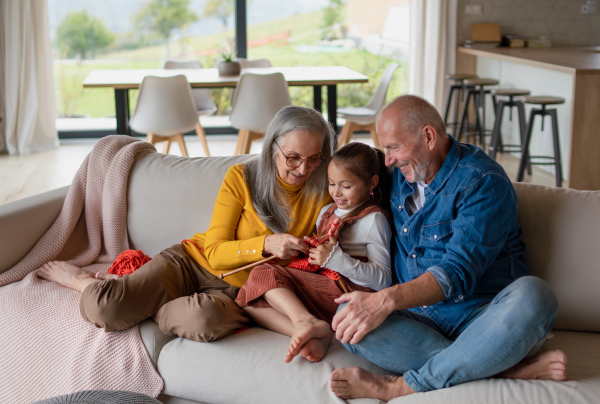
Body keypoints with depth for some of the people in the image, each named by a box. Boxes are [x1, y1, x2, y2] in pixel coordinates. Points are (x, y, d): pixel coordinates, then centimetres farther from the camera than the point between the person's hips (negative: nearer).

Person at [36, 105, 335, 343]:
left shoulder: (321, 199, 0)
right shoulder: (241, 178, -6)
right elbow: (215, 253, -7)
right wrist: (266, 244, -25)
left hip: (232, 289, 1)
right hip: (192, 261, -1)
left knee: (206, 320, -38)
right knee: (103, 308, -25)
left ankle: (132, 297, -6)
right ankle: (83, 280, 14)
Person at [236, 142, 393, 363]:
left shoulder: (373, 220, -2)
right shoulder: (327, 211, 23)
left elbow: (382, 280, -11)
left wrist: (334, 258, -19)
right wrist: (310, 249, 7)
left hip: (344, 291, -9)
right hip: (319, 286, 9)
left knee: (264, 277, -20)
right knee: (250, 299, -14)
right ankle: (313, 336, -31)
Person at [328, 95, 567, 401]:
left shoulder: (483, 181, -11)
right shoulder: (399, 176, 12)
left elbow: (458, 272, -23)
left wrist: (388, 299, -36)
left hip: (480, 315, -5)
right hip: (419, 316, 5)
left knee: (531, 296, -37)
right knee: (347, 318, -26)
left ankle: (403, 386, -31)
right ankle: (508, 367, -28)